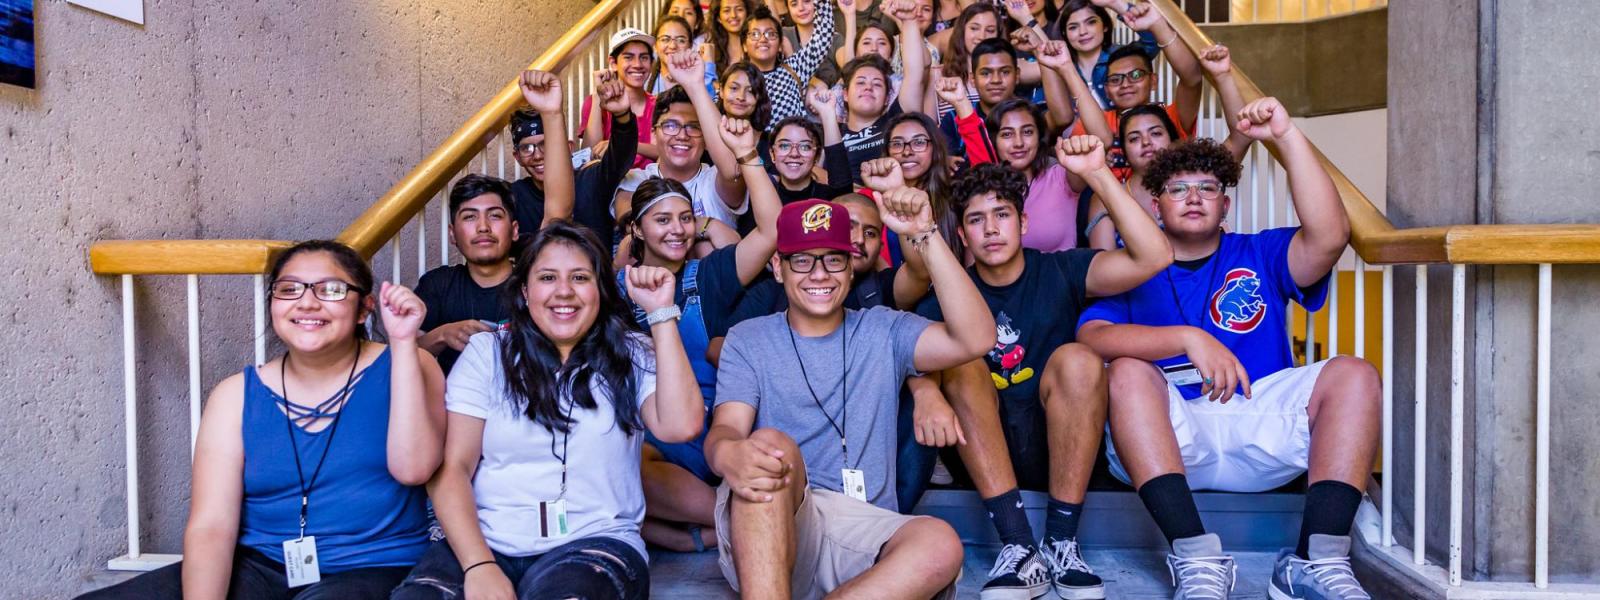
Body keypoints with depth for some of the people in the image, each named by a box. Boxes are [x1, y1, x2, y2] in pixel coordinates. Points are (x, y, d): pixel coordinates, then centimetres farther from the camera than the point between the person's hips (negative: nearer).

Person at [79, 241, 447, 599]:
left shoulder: (403, 367, 1)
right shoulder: (237, 395, 5)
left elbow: (412, 468, -16)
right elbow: (211, 525, -4)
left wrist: (403, 341, -17)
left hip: (372, 570, -3)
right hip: (259, 567, 4)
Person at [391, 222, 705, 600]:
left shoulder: (632, 356, 9)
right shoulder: (487, 352, 10)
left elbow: (680, 426, -10)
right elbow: (451, 468, 2)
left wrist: (661, 314, -6)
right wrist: (478, 564, -13)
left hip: (594, 541, -1)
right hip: (485, 542, 1)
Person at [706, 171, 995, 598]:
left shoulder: (882, 332, 13)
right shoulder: (748, 340, 12)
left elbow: (975, 339, -4)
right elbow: (724, 430, -4)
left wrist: (924, 235, -11)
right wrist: (729, 455, -31)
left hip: (861, 536, 1)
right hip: (765, 529, -1)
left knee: (940, 545, -31)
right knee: (771, 444, -33)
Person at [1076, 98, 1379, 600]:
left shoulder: (1260, 255, 16)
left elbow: (1329, 236, -6)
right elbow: (1092, 339, -10)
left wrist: (1287, 136, -11)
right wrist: (1189, 338, -23)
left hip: (1260, 433, 2)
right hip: (1167, 439, -2)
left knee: (1352, 374, -17)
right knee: (1128, 372, -29)